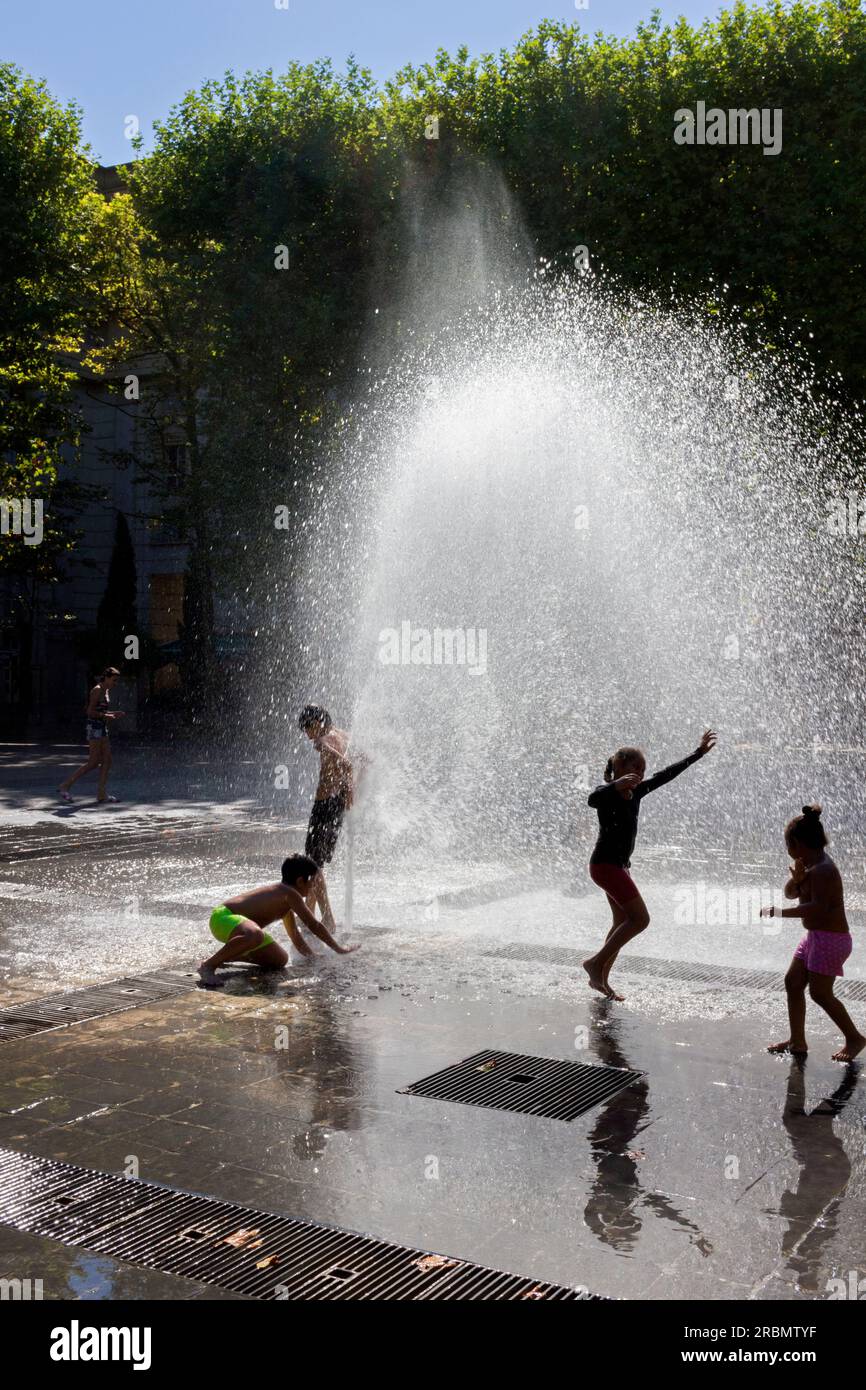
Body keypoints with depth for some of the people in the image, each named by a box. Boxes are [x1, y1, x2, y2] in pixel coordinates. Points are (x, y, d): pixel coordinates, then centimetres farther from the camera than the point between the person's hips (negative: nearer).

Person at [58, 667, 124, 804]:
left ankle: (101, 794, 6)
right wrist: (106, 716, -16)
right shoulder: (97, 690, -13)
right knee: (93, 762, -8)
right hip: (94, 727, -10)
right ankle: (65, 786, -3)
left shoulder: (106, 691, 14)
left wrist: (114, 713, 11)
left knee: (107, 760, 4)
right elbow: (90, 712, -18)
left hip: (102, 728, 10)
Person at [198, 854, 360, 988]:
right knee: (255, 935, -43)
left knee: (280, 961, 9)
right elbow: (314, 926, -15)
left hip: (238, 922, 11)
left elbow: (294, 935, 26)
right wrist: (339, 949, -6)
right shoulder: (290, 894, -16)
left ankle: (221, 957, 15)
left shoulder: (285, 897, 15)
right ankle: (208, 965, -28)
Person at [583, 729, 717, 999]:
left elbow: (667, 774, 17)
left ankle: (600, 978, 20)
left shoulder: (636, 792, 10)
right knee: (640, 919, -13)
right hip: (605, 864, -10)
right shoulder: (606, 792, -14)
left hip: (618, 865, 10)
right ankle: (596, 963, -8)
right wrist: (617, 785, -56)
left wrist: (699, 752, 21)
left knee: (623, 923, 13)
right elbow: (592, 800, -38)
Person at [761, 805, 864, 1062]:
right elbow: (790, 893, 14)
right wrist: (797, 879, -8)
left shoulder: (822, 870, -21)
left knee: (820, 993, -5)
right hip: (815, 936, 10)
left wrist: (781, 912, -30)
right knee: (793, 982, 10)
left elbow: (818, 907, -31)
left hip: (831, 939, -10)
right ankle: (797, 1041, 18)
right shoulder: (810, 865, 9)